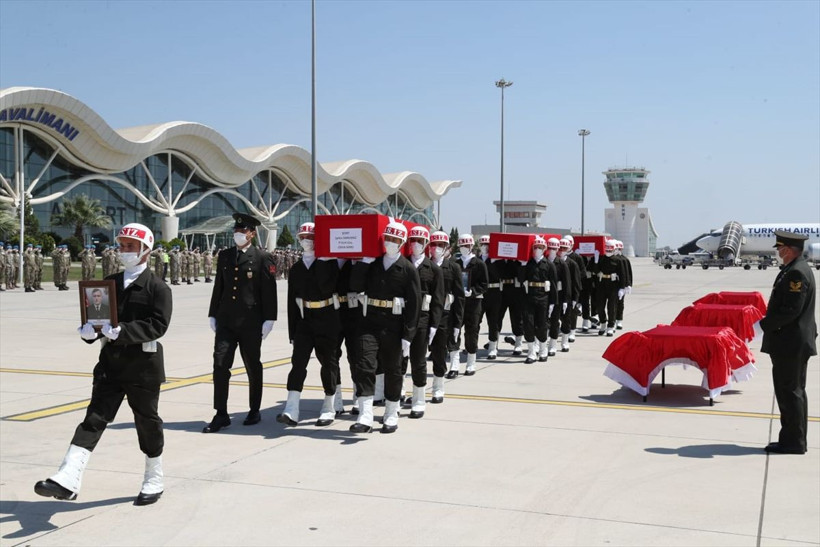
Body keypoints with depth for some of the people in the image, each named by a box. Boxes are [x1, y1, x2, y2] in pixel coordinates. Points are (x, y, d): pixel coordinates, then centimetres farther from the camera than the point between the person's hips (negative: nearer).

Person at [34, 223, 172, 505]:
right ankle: (68, 480, -14)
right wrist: (90, 329, -11)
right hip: (111, 363, 5)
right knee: (95, 418, -5)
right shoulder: (110, 282, 12)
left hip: (143, 365, -4)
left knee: (147, 422, 8)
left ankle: (154, 481, 25)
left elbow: (158, 325, -17)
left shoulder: (157, 287, -6)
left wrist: (122, 331, -28)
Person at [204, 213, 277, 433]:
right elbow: (218, 287, 15)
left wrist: (268, 320, -9)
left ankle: (255, 411, 23)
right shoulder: (224, 256, 12)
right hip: (226, 321, 4)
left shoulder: (262, 258, -3)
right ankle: (221, 415, -1)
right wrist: (212, 315, 13)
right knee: (220, 365, -5)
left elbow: (269, 291, -5)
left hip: (250, 323, -4)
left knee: (253, 367, 8)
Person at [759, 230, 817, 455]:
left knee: (790, 392, -4)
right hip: (794, 343, 11)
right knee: (794, 392, 15)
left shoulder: (796, 273, -19)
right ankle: (795, 441, 23)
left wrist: (766, 324, -16)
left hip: (790, 344, -11)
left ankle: (793, 442, 2)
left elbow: (792, 310, -24)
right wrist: (769, 323, 13)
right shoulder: (796, 269, 14)